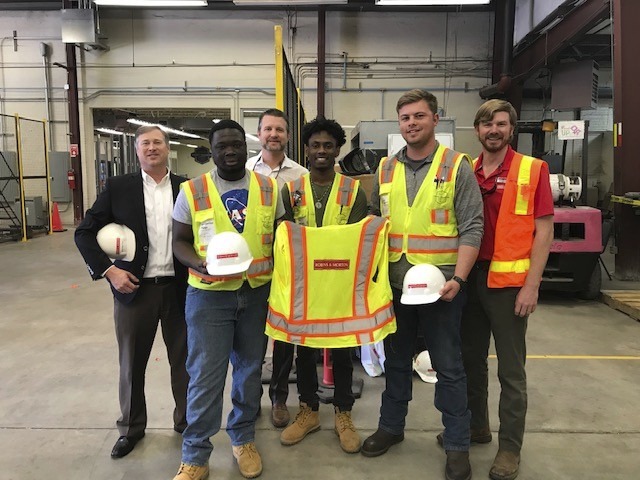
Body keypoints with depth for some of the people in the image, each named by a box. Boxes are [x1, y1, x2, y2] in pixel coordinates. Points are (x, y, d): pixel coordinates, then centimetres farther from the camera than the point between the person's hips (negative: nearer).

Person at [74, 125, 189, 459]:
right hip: (134, 288, 0)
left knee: (183, 360, 13)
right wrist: (108, 269, -10)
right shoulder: (118, 187, -1)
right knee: (132, 364, 13)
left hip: (180, 289, 1)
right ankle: (131, 428, 33)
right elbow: (85, 233, 0)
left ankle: (187, 421, 32)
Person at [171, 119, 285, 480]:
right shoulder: (192, 191, -3)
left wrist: (279, 270, -7)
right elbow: (179, 241, 2)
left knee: (250, 369, 16)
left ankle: (243, 438, 37)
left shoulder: (270, 189, 3)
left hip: (258, 292, 3)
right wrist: (200, 264, -18)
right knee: (205, 376, 2)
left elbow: (281, 235, 9)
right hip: (209, 294, -2)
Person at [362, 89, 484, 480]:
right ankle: (391, 426, 36)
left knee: (449, 367, 7)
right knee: (396, 360, 18)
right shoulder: (386, 169, 8)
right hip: (394, 283, 4)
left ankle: (457, 445, 24)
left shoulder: (457, 166, -4)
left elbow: (472, 228, -8)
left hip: (441, 284, -4)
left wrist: (458, 278, -18)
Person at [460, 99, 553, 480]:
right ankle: (476, 425, 36)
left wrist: (531, 285, -13)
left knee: (511, 370, 6)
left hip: (509, 282, -4)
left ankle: (510, 447, 22)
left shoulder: (533, 170, -5)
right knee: (471, 358, 16)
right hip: (470, 279, 5)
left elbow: (544, 231, -7)